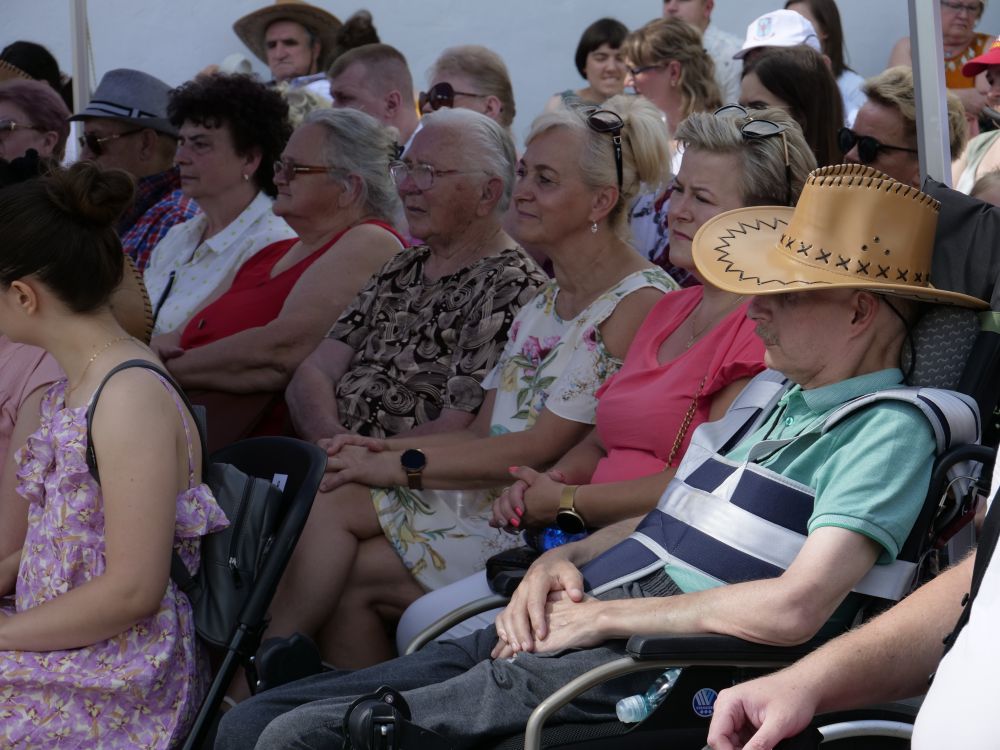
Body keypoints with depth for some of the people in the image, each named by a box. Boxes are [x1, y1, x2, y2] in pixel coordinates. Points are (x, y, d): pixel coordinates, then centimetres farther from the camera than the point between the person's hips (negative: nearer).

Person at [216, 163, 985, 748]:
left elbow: (792, 609, -21)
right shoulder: (772, 395, 19)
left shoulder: (887, 430, -9)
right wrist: (563, 561, 6)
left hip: (634, 669, -9)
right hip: (560, 636, 9)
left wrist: (603, 614, -12)